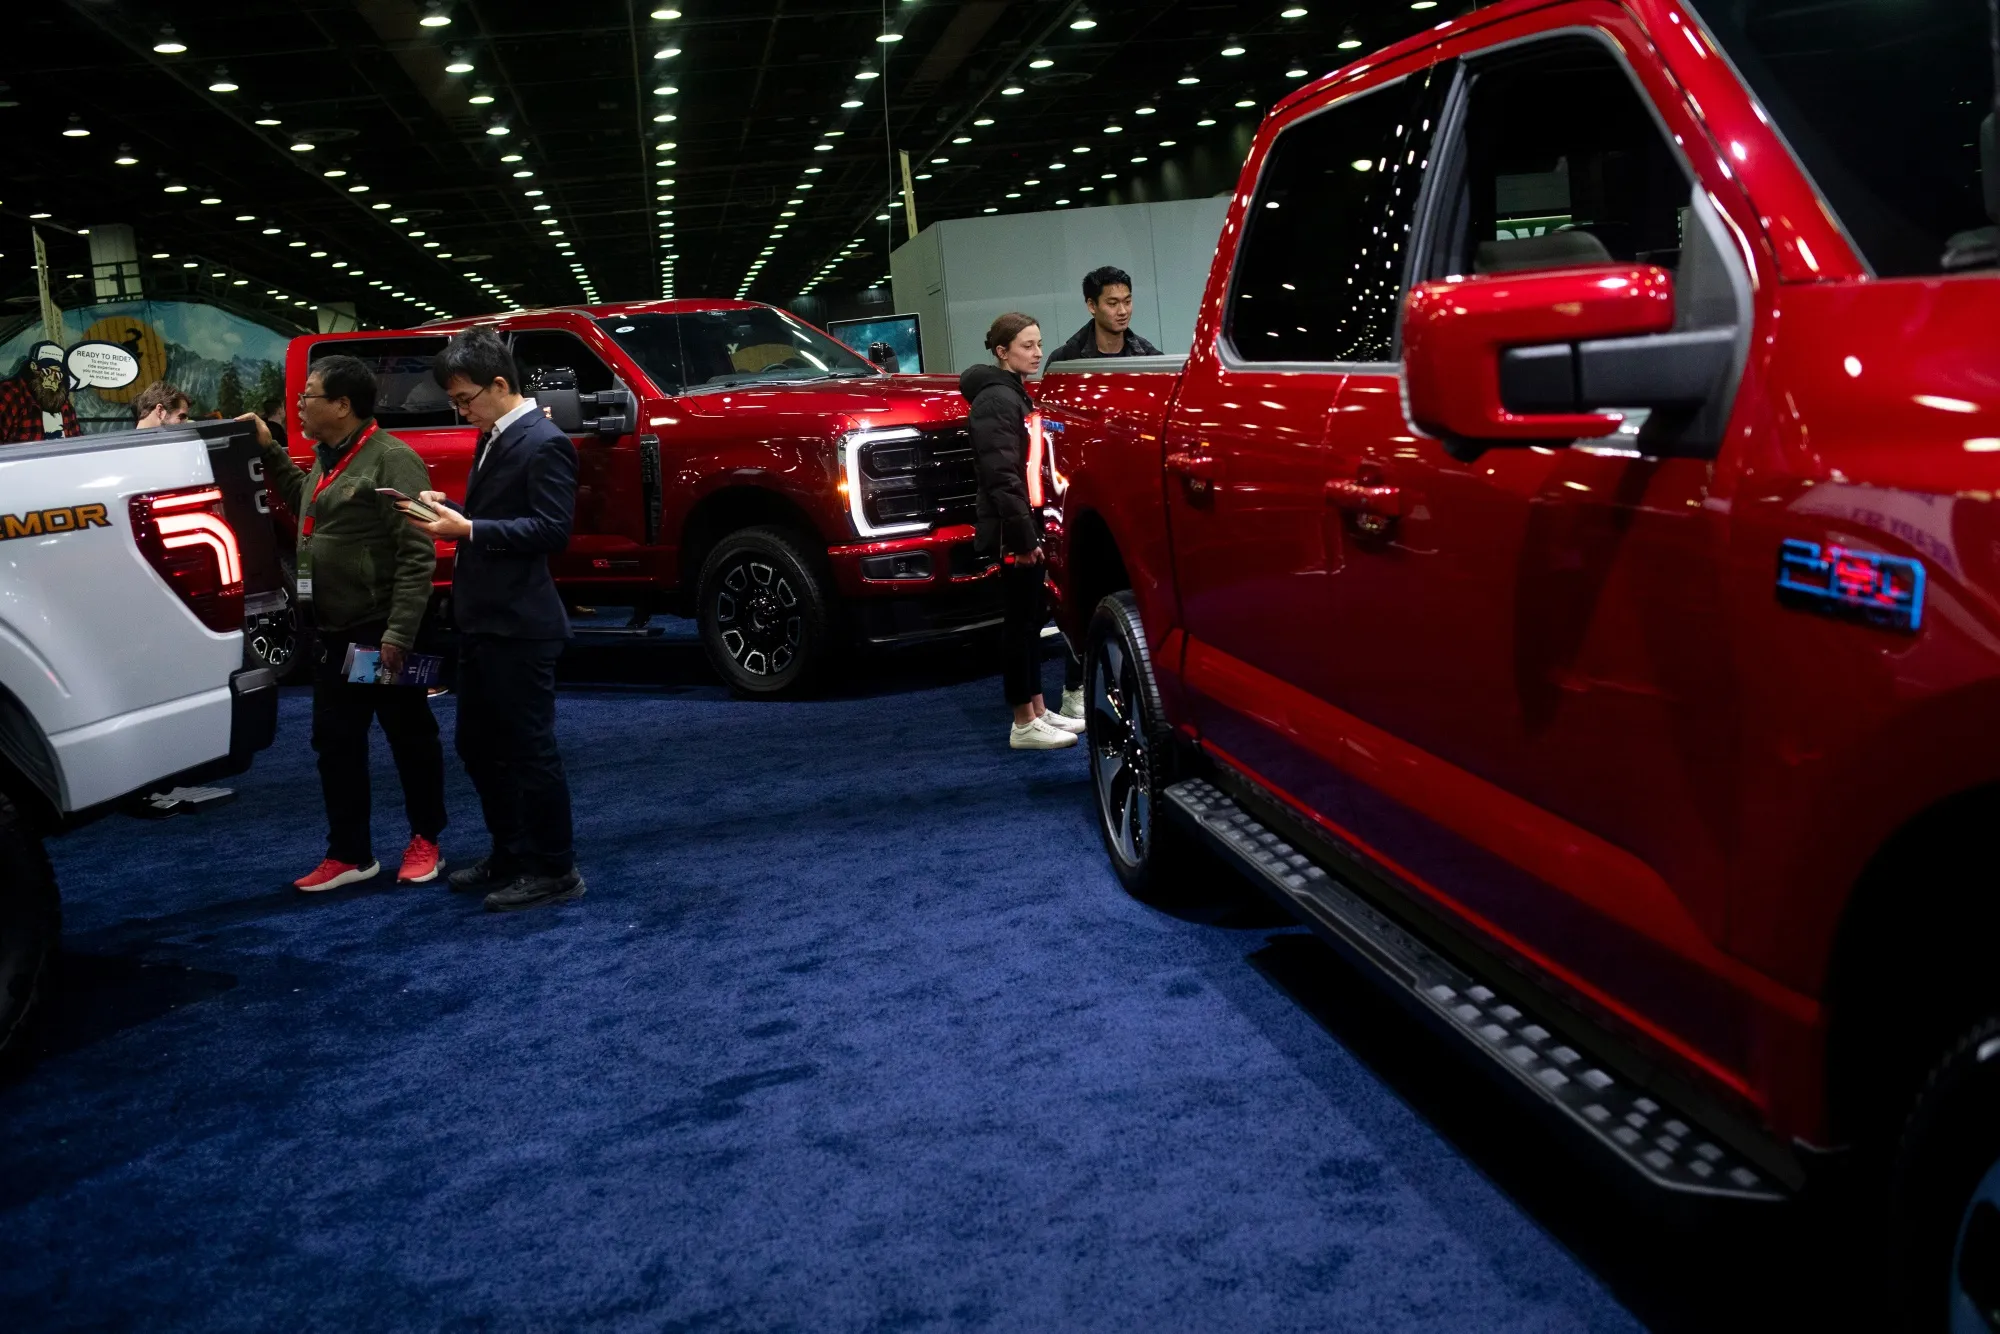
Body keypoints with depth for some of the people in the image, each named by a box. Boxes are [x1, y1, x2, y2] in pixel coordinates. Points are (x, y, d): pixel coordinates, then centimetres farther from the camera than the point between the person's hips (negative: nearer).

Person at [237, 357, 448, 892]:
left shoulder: (392, 459, -15)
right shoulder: (327, 460, 13)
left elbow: (416, 554, -20)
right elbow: (305, 503, 34)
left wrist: (399, 631, -25)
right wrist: (269, 451, 22)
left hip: (382, 633, -9)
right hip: (333, 633, 9)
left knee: (410, 739, 7)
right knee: (335, 744, 12)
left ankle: (425, 842, 21)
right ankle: (348, 854, 22)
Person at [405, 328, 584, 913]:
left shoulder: (543, 442, -13)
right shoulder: (493, 439, 15)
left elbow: (552, 529, -20)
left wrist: (467, 530, -22)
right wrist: (451, 509, 4)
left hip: (519, 626, -10)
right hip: (481, 622, 10)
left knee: (529, 748, -1)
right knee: (478, 745, 16)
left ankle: (553, 870, 10)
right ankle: (509, 856, 29)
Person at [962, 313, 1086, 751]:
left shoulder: (1016, 395, 17)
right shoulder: (996, 400, -14)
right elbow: (1001, 474, -22)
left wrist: (1035, 526, 16)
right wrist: (1022, 534, -23)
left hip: (1025, 525, 10)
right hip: (1011, 532, -10)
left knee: (1033, 616, 14)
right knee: (1020, 621, -5)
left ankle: (1038, 711, 22)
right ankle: (1024, 725, 2)